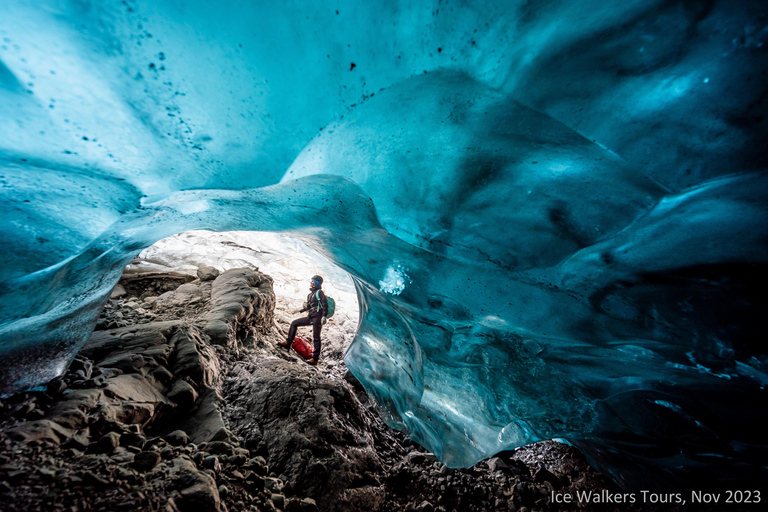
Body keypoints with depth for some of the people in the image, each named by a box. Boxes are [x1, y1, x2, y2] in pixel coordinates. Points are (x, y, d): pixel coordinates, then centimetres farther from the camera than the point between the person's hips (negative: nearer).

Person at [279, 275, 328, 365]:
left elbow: (325, 305, -15)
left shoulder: (319, 292, -5)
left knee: (316, 337, -9)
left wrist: (324, 316, -24)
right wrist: (301, 310, 31)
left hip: (317, 317, -9)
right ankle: (288, 342, 19)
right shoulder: (310, 294, 20)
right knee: (294, 323, 12)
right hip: (311, 317, 9)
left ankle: (315, 358, -6)